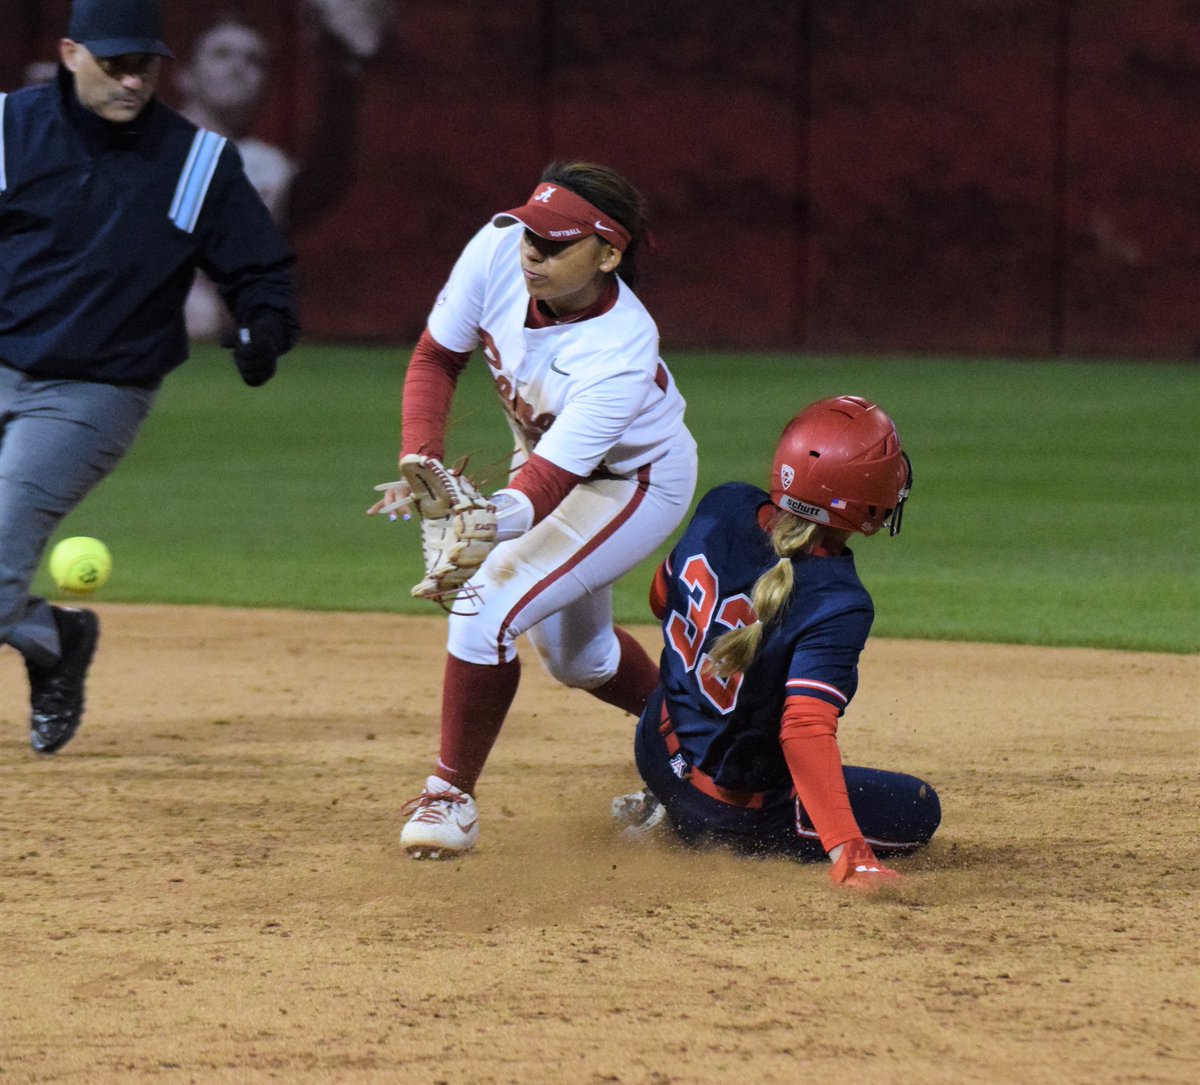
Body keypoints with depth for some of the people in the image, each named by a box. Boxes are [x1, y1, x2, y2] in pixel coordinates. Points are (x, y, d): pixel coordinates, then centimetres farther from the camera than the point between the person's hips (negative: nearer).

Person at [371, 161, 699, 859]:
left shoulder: (622, 352, -41)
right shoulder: (498, 252, -28)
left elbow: (551, 480, -46)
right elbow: (436, 358, -12)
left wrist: (492, 521, -67)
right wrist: (420, 460, -27)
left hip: (634, 482, -7)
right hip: (543, 454, 7)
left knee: (486, 608, -23)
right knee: (575, 655, 22)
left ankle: (453, 796, -6)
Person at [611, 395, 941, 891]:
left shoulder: (725, 507, -11)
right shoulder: (836, 605, -30)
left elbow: (662, 598, 7)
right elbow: (806, 729, -38)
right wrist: (848, 855, -42)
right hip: (731, 801, -8)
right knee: (919, 810, 6)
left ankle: (674, 811, 22)